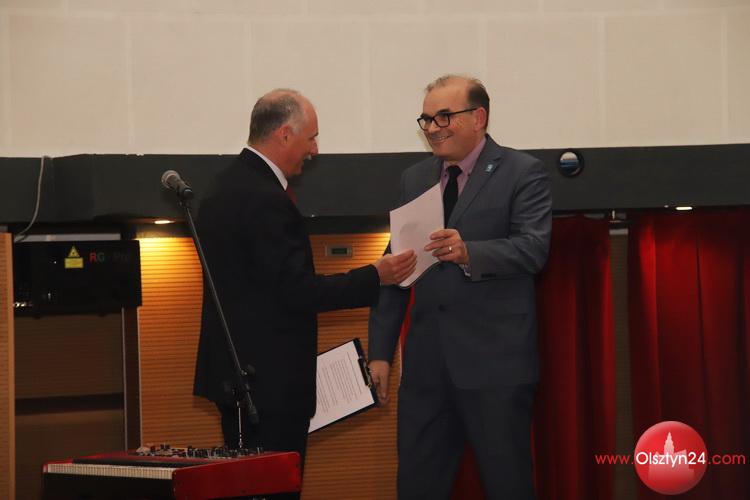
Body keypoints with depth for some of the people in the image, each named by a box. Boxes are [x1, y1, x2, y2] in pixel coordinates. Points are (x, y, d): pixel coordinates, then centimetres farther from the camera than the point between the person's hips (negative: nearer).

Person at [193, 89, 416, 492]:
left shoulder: (224, 187, 12)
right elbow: (297, 290, -21)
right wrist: (375, 277, -13)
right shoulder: (266, 200, -19)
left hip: (235, 371, 10)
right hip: (271, 380, -10)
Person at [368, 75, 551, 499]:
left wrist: (470, 254, -32)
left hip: (495, 360, -5)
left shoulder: (522, 173, -2)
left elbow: (534, 248, -15)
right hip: (427, 363, 5)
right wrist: (381, 351, 8)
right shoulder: (414, 179, 14)